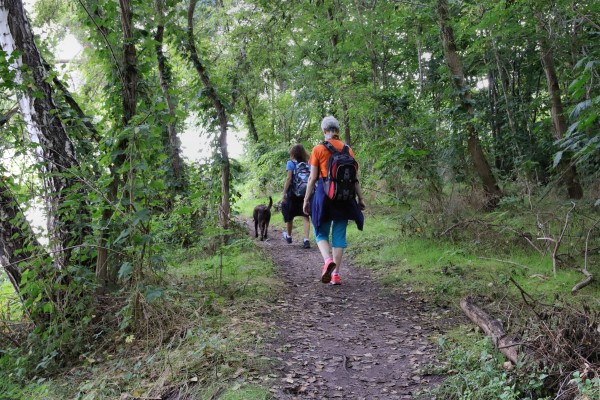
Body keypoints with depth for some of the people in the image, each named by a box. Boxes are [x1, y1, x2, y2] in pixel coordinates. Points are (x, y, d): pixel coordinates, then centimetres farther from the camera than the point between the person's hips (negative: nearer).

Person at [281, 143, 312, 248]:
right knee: (305, 216, 1)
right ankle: (306, 239, -13)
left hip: (293, 193, -2)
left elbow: (289, 178, -13)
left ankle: (288, 236, 35)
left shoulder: (291, 163, -6)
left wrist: (284, 193, -11)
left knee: (289, 215, 16)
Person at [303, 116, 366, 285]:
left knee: (321, 232, 11)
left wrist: (306, 199, 1)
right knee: (339, 234, 11)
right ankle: (336, 274, 11)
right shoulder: (347, 149, 5)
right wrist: (360, 198, 11)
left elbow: (312, 178, -5)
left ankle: (328, 261, -17)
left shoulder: (318, 149, -4)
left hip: (324, 194, -3)